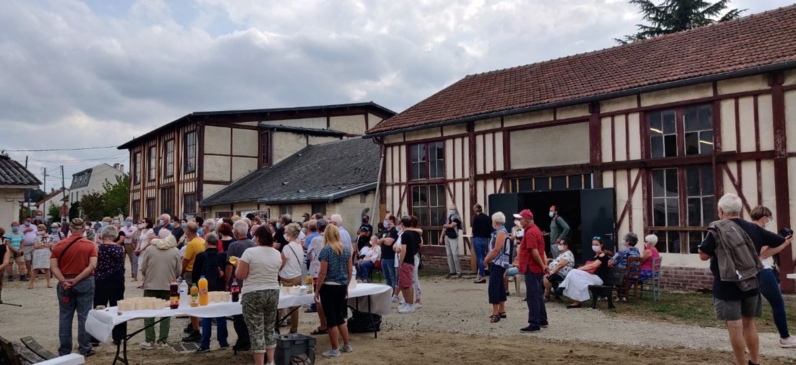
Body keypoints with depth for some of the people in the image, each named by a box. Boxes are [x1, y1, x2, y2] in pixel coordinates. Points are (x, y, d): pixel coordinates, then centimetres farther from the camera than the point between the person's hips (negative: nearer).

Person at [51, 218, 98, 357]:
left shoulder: (59, 245, 3)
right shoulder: (90, 245, -4)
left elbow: (53, 266, -6)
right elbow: (92, 266, -14)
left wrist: (63, 281, -13)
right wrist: (76, 279, -11)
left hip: (65, 283, 2)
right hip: (85, 283, -2)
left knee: (65, 317, 9)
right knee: (84, 316, 5)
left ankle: (64, 351, 13)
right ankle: (85, 349, 10)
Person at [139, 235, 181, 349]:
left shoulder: (150, 249, -3)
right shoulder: (175, 251, -1)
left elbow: (143, 268, 1)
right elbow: (177, 272, 3)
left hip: (151, 285, -1)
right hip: (168, 286, 1)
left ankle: (150, 341, 9)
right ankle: (162, 341, 10)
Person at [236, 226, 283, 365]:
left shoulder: (250, 252, -13)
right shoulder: (277, 254, 4)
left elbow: (240, 275, -10)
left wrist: (239, 263, 7)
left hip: (253, 295, -5)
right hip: (273, 293, 5)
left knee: (256, 331, 0)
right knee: (269, 328, 16)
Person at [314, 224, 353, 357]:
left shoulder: (326, 250, -13)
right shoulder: (346, 249, 5)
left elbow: (323, 272, -15)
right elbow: (350, 270, 9)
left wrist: (317, 291, -8)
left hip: (328, 287, -6)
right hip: (341, 286, 6)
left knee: (331, 319, 3)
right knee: (340, 317, 19)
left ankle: (335, 350, 10)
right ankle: (347, 345, 24)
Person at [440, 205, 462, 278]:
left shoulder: (456, 218, -7)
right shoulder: (448, 218, 15)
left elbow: (451, 225, -18)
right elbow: (444, 228, 18)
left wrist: (445, 225, 2)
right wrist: (441, 237, 12)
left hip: (453, 238, -7)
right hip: (447, 237, 7)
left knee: (455, 254, -13)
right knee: (449, 254, 5)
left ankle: (459, 272, -6)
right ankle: (452, 271, 10)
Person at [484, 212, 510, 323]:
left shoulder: (501, 233, -16)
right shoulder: (498, 232, 15)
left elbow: (496, 250, -21)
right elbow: (492, 248, 19)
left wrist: (486, 260, -11)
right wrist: (487, 258, 7)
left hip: (498, 264, -10)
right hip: (496, 264, 10)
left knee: (493, 287, -12)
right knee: (499, 287, 14)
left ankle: (495, 313, -11)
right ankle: (501, 311, 21)